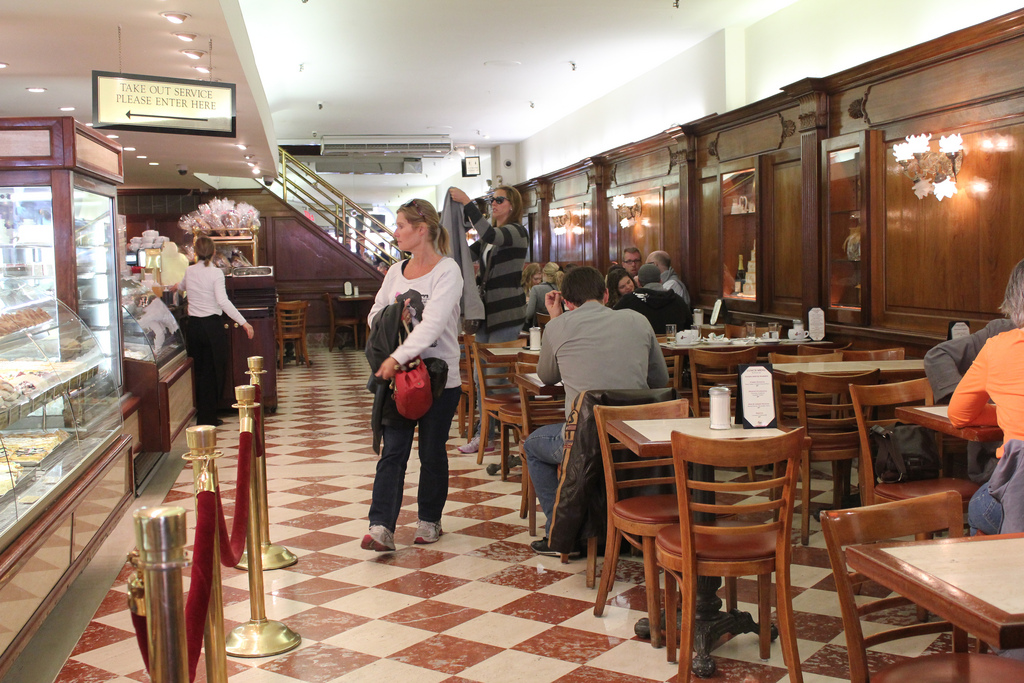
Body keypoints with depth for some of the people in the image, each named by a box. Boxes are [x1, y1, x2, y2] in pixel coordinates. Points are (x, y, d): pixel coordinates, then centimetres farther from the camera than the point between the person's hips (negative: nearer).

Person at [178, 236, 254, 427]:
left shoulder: (189, 271, 6)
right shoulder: (215, 273, -10)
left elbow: (181, 287, 30)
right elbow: (223, 302, -20)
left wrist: (176, 287, 56)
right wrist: (244, 323, -21)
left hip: (194, 325, 5)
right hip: (212, 325, -5)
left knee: (199, 371, 15)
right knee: (213, 371, 3)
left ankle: (201, 414, 21)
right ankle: (208, 417, 5)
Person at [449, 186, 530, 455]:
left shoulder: (517, 232, -8)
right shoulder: (489, 236, 18)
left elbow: (491, 236, -27)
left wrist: (467, 203, -26)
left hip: (508, 313, -9)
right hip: (488, 311, 9)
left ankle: (486, 435, 1)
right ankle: (485, 433, 16)